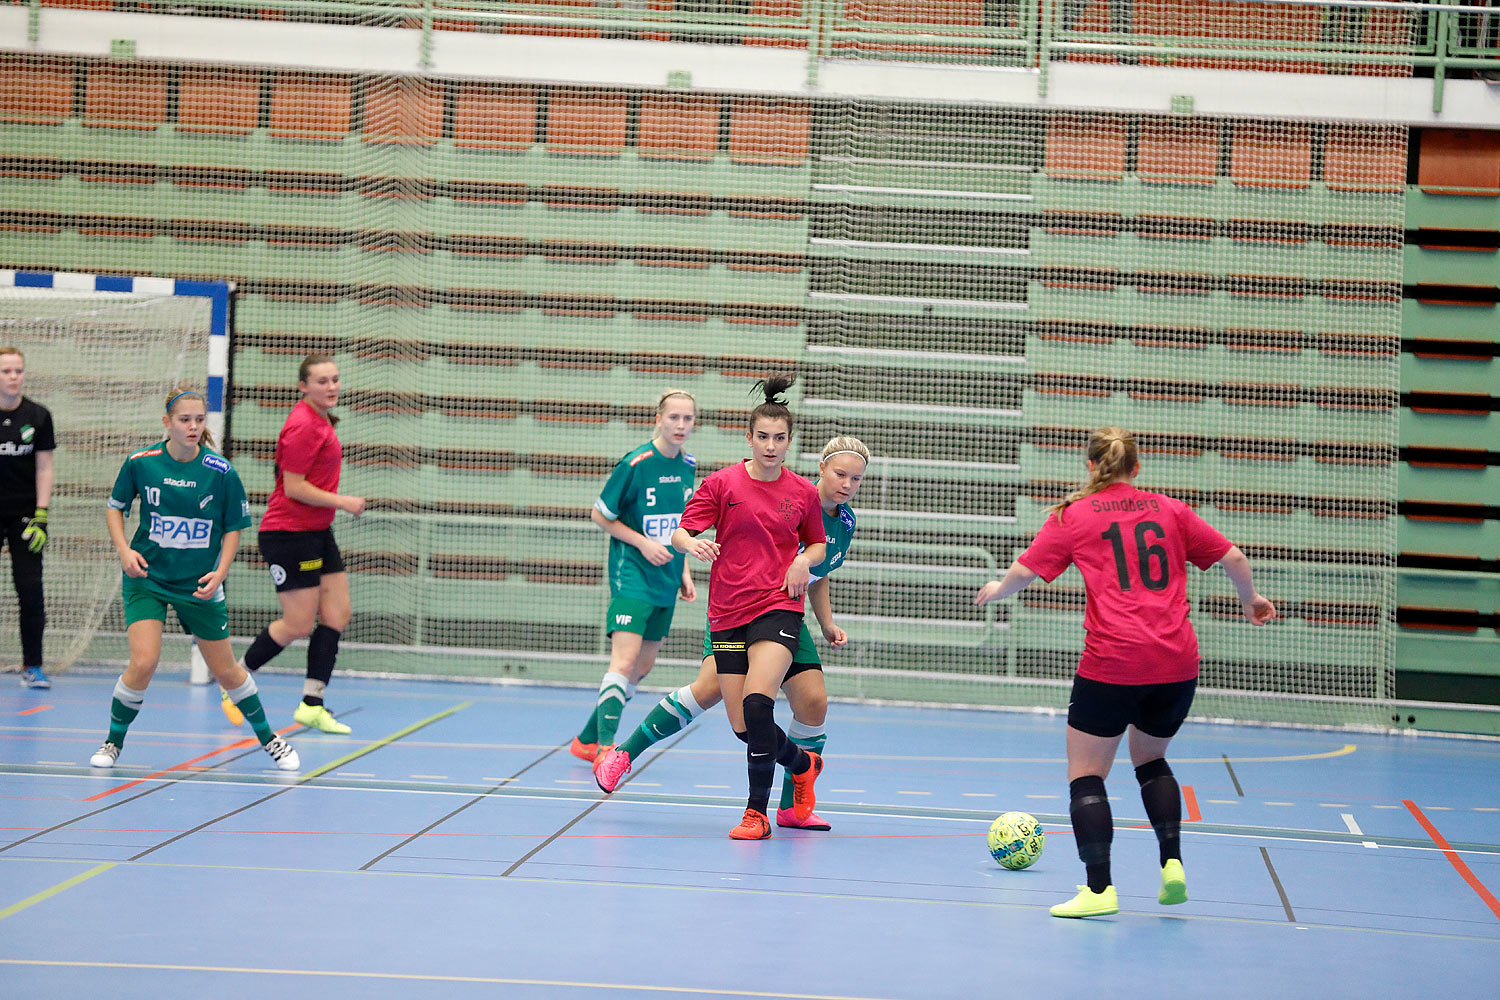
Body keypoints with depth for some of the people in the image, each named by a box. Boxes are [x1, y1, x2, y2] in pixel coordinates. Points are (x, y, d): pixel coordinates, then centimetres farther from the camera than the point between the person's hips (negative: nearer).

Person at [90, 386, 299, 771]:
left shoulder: (221, 472, -11)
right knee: (143, 664, -16)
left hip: (199, 584, 0)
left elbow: (233, 527, 1)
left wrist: (220, 572, -13)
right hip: (147, 578, 0)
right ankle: (113, 742, 6)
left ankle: (268, 738, 30)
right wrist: (124, 549, -8)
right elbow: (114, 507, 7)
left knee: (225, 671, 8)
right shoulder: (140, 462, -9)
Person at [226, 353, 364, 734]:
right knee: (299, 625, -6)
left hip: (317, 532, 10)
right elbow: (294, 488, -21)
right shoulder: (304, 427, -19)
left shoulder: (320, 421, 11)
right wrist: (342, 502, -16)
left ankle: (312, 705, 8)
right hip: (289, 535, -10)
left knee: (336, 616, 4)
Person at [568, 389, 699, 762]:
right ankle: (606, 746, -25)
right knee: (625, 659, -20)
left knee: (643, 666, 11)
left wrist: (683, 570, 13)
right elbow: (599, 515, -6)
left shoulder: (688, 466, 7)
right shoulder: (635, 463, -13)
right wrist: (643, 543, -14)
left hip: (666, 582, 7)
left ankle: (587, 739, 24)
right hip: (631, 575, -7)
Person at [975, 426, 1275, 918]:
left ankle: (1099, 889, -6)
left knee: (1086, 775, 5)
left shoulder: (1073, 515, 4)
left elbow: (1025, 570, 4)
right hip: (1177, 664, 4)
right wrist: (1250, 600, 33)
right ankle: (1172, 864, 11)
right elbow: (1234, 557, 14)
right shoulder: (1171, 511, 12)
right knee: (1150, 758, 26)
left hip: (1111, 665, -4)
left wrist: (995, 590, 26)